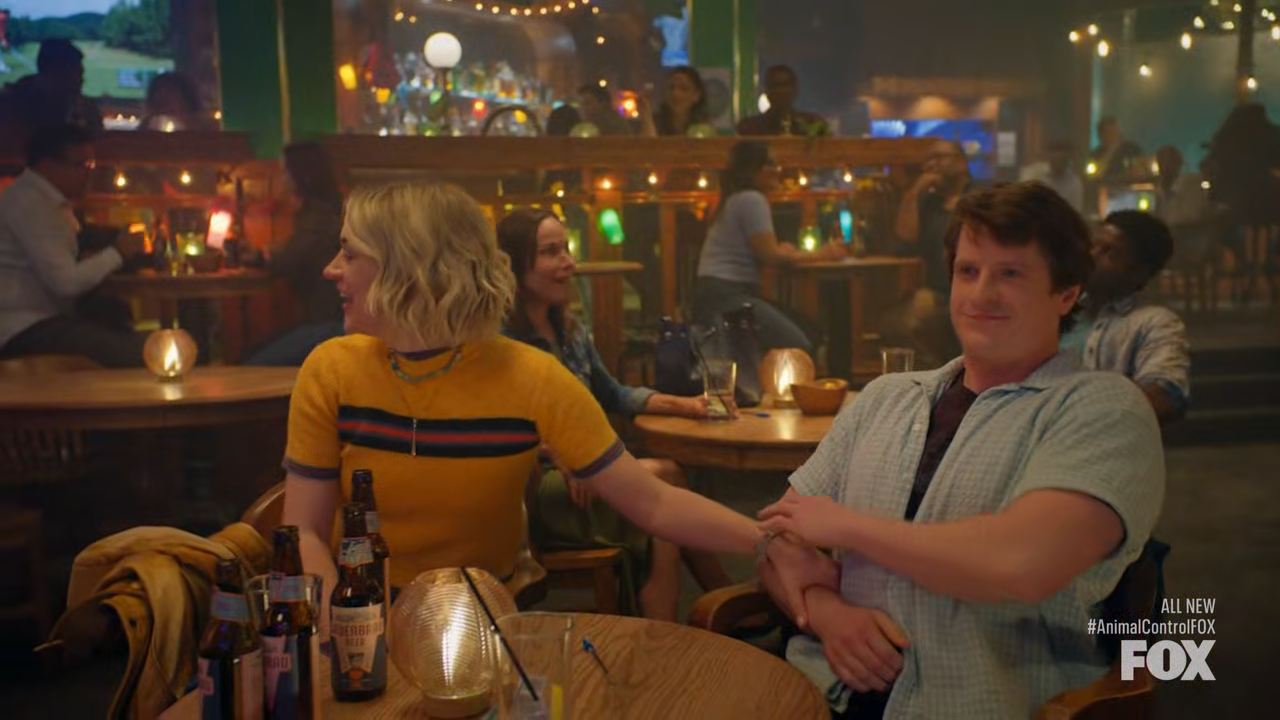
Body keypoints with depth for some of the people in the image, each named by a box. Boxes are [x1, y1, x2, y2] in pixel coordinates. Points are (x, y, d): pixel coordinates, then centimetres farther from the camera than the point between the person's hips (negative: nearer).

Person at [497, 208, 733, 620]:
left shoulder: (569, 330, 15)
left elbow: (613, 396, 23)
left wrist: (680, 405, 8)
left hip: (582, 476, 8)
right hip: (532, 491, -8)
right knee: (663, 476, -22)